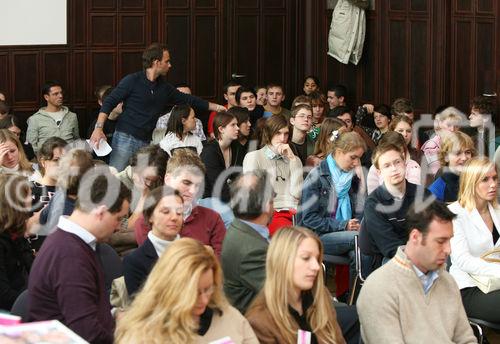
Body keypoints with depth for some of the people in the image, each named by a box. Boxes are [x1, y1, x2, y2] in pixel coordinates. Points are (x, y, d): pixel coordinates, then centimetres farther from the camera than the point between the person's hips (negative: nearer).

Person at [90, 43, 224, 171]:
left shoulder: (164, 87, 13)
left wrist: (217, 107, 22)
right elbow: (109, 102, -7)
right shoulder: (132, 80, -5)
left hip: (146, 143, 6)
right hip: (125, 138, -6)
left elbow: (188, 100, 22)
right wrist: (99, 128, -19)